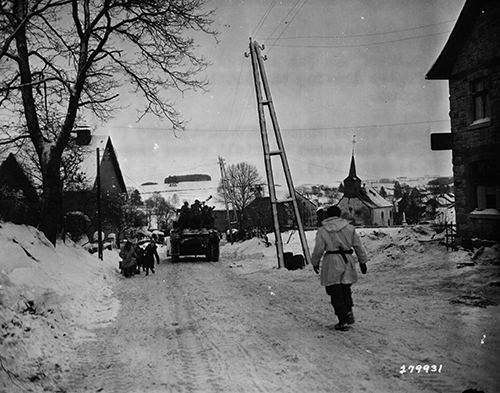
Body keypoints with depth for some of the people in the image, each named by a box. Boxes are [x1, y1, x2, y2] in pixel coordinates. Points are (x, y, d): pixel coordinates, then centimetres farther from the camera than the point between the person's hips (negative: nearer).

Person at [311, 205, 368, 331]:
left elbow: (318, 250, -2)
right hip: (347, 261, 3)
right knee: (346, 289, 20)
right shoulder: (349, 228, 6)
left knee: (336, 293, 3)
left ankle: (343, 321, 3)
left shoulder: (322, 231, -2)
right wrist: (363, 261, 15)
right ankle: (348, 312, 2)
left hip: (332, 264, -3)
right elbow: (358, 246, 7)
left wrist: (315, 263, 13)